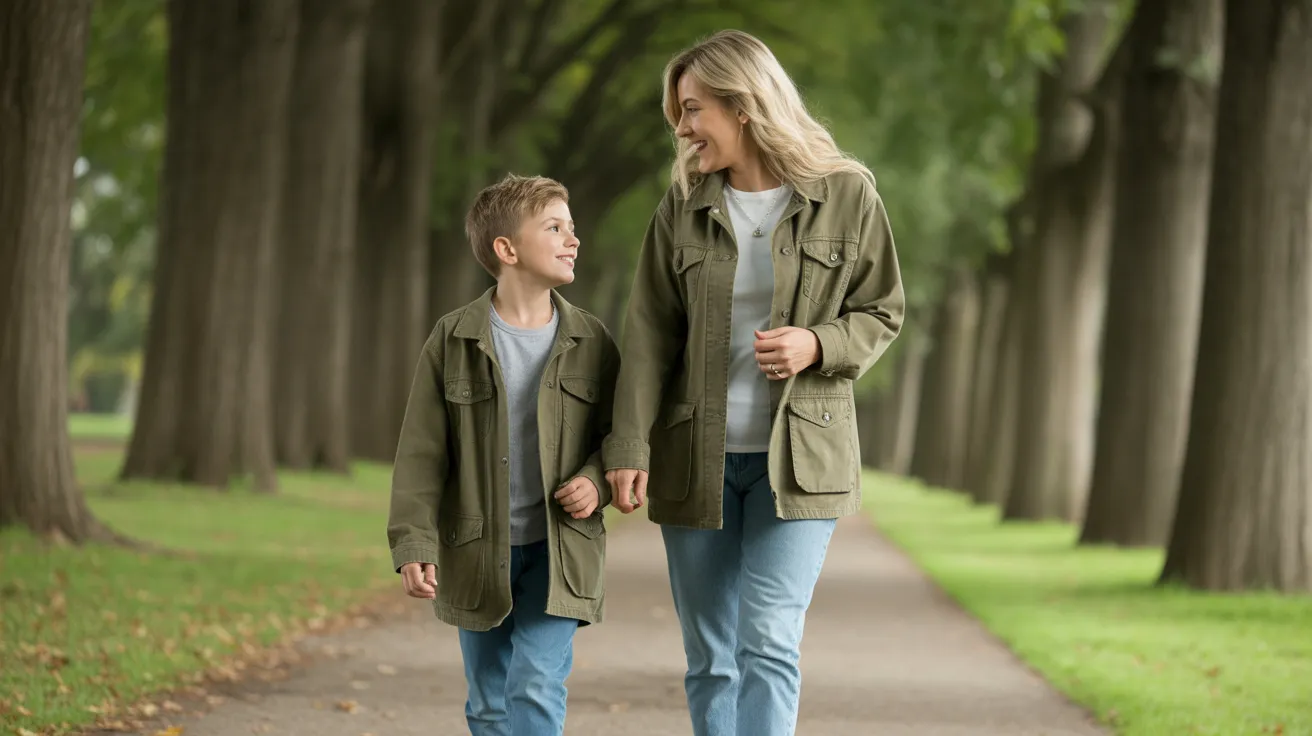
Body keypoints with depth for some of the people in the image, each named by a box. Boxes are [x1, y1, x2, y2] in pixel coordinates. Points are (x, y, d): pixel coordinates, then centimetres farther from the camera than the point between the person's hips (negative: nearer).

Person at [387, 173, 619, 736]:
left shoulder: (590, 342, 0)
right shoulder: (453, 341, -3)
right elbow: (421, 452, -2)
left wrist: (597, 482, -13)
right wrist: (414, 543, -9)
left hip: (560, 551, -1)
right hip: (476, 554, 1)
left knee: (537, 689, -15)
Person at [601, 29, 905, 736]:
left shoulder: (846, 194, -4)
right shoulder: (683, 205, 2)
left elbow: (882, 313, 3)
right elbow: (649, 334, 0)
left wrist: (818, 346, -18)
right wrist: (629, 446, -10)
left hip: (798, 457, -3)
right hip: (695, 458, 3)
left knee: (768, 644, -15)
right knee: (710, 659, 7)